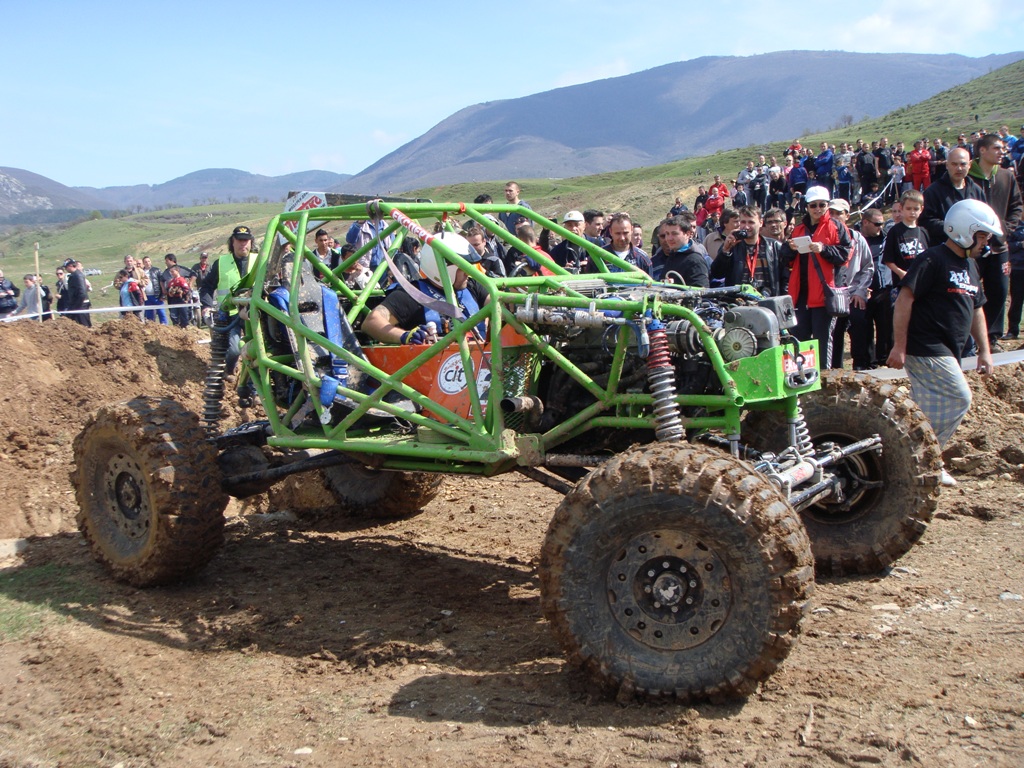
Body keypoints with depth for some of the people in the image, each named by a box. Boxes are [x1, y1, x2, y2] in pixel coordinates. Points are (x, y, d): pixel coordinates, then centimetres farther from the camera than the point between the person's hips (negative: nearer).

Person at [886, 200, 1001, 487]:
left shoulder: (970, 265, 17)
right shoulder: (933, 259, -13)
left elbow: (976, 310, 24)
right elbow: (905, 298, -19)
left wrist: (984, 350, 18)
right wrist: (899, 345, -22)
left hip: (945, 352, 9)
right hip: (926, 348, -9)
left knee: (926, 409, 11)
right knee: (959, 399, -11)